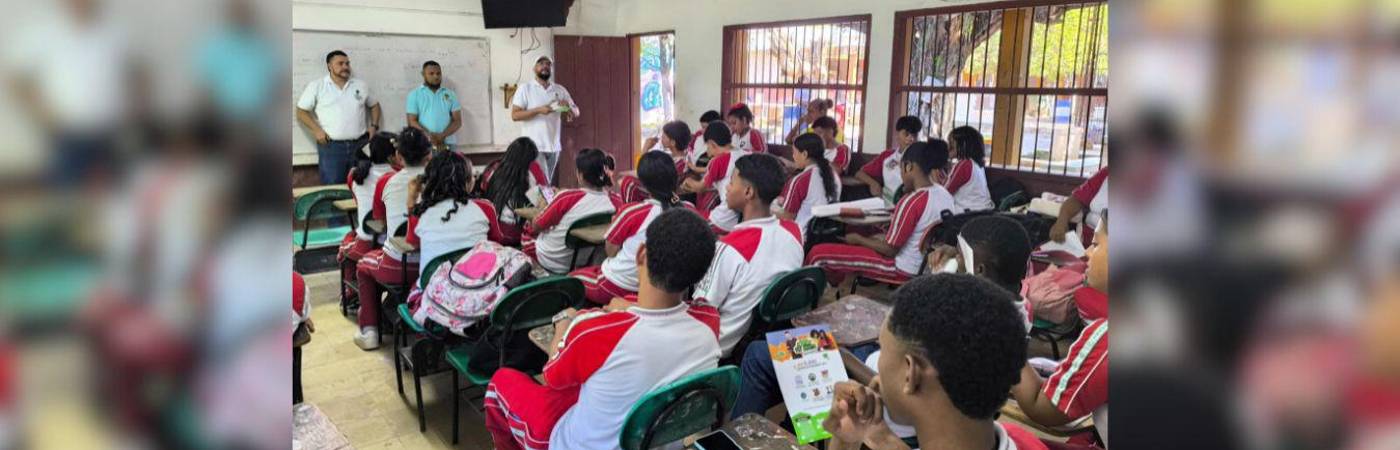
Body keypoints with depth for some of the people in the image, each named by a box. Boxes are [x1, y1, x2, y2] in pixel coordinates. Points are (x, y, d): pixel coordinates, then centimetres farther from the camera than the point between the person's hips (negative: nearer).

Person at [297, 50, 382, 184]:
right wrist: (316, 130, -8)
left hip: (360, 145, 3)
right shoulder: (316, 86, 2)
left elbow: (374, 105, 23)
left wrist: (374, 126, 8)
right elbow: (301, 111, 5)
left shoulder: (361, 85, 11)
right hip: (330, 146, -3)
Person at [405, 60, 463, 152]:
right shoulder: (414, 94, 9)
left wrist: (442, 135, -12)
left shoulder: (450, 94, 14)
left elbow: (457, 121, 7)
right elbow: (412, 122, 1)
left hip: (448, 145, 2)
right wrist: (429, 135, -16)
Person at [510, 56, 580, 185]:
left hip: (554, 146, 5)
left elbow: (576, 113, 11)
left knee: (547, 184, 11)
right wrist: (538, 110, -19)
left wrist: (568, 106, -12)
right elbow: (515, 115, -8)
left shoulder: (560, 90, 10)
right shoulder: (525, 88, -1)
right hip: (534, 146, -5)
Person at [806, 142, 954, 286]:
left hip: (903, 269, -9)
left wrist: (858, 239, -3)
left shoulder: (912, 201, -25)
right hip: (925, 265, 9)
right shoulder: (945, 195, -1)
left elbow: (890, 249, -19)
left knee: (818, 254, -7)